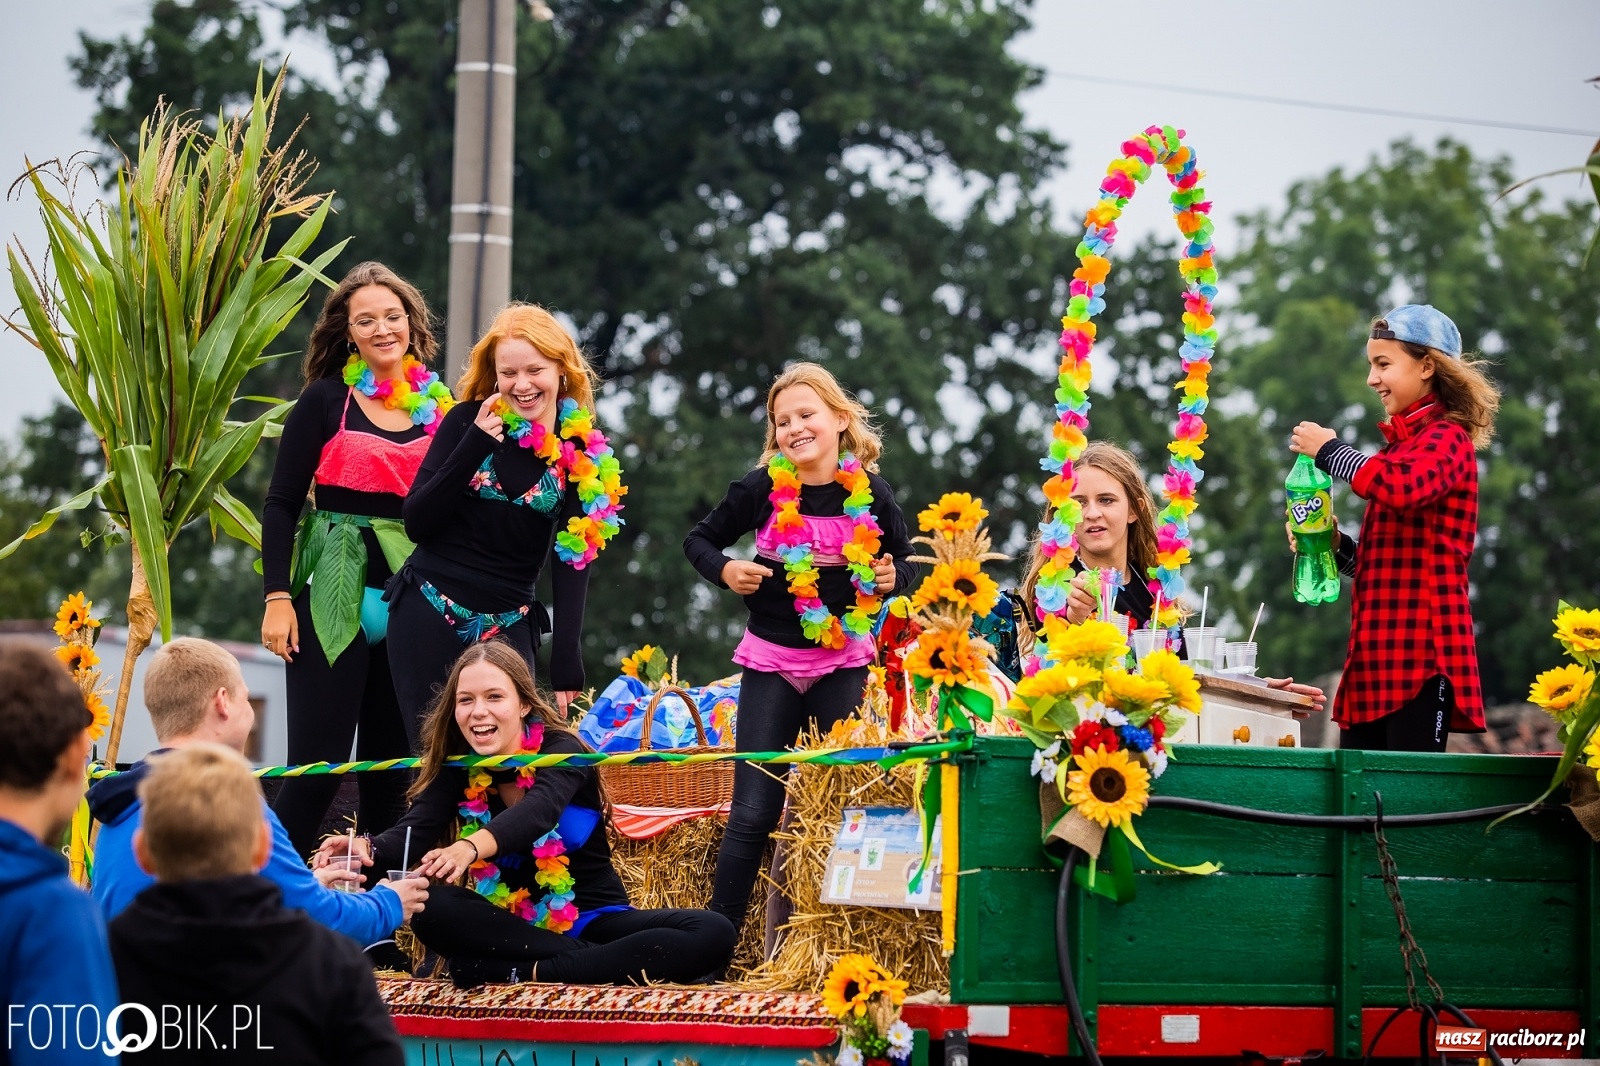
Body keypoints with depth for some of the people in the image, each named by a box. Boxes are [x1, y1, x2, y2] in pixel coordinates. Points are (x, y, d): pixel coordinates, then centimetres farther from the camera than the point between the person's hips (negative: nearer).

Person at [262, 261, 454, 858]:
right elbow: (281, 503, -2)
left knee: (393, 769, 7)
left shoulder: (441, 407, 9)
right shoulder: (327, 401, -1)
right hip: (333, 601, -4)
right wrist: (277, 597, -9)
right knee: (318, 766, -9)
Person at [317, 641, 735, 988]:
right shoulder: (457, 768, -1)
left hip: (594, 919, -2)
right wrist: (368, 849, -43)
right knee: (430, 907, -30)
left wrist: (473, 846, -57)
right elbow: (414, 833, -18)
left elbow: (538, 810, -35)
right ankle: (591, 961, -31)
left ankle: (528, 971, -34)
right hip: (510, 925, 2)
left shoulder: (561, 751, -13)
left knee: (713, 934, -30)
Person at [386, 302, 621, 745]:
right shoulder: (468, 422, -2)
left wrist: (566, 666, -9)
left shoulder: (582, 455, 0)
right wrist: (474, 445, -17)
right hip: (429, 616, -1)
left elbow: (573, 562, 0)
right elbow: (417, 523, -6)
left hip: (508, 626, 1)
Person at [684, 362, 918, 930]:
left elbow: (906, 560, 10)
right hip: (771, 661, -1)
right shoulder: (762, 489, -8)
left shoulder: (870, 495, -6)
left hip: (844, 664, 1)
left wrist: (893, 578, -12)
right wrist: (725, 570, -14)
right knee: (753, 813, -5)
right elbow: (699, 539, 6)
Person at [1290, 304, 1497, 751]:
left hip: (1421, 650, -9)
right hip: (1377, 654, 9)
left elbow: (1403, 488, -28)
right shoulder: (1403, 446, 23)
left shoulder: (1447, 438, -4)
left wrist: (1329, 450, -13)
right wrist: (1337, 547, 9)